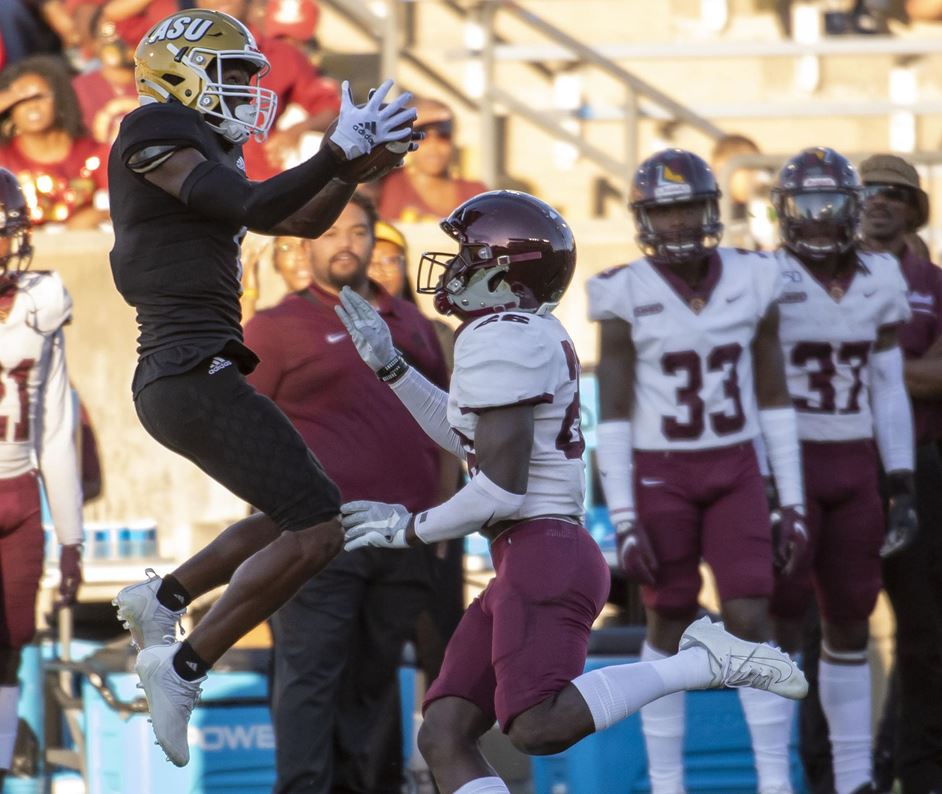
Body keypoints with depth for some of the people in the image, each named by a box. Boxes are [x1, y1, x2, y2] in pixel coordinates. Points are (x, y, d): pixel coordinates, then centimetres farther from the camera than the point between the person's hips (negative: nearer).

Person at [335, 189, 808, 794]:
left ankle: (705, 662, -18)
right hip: (527, 564, 10)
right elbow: (467, 434, 36)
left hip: (541, 554, -10)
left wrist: (409, 530, -3)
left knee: (539, 727, -28)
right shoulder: (533, 336, 18)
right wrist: (390, 365, 33)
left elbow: (501, 490, -17)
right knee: (444, 737, 2)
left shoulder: (499, 342, -12)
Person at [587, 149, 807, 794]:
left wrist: (793, 502, 3)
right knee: (669, 627, 3)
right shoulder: (628, 296, -7)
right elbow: (612, 415, -7)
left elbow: (774, 399, 6)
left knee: (751, 619, -6)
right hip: (659, 475, -2)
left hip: (736, 473, 2)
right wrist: (623, 518, -12)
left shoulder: (752, 283, 0)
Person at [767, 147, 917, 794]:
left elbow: (888, 392, 8)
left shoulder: (881, 283, 5)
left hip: (853, 470, 5)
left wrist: (902, 490, 4)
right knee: (783, 620, -6)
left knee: (851, 621, 8)